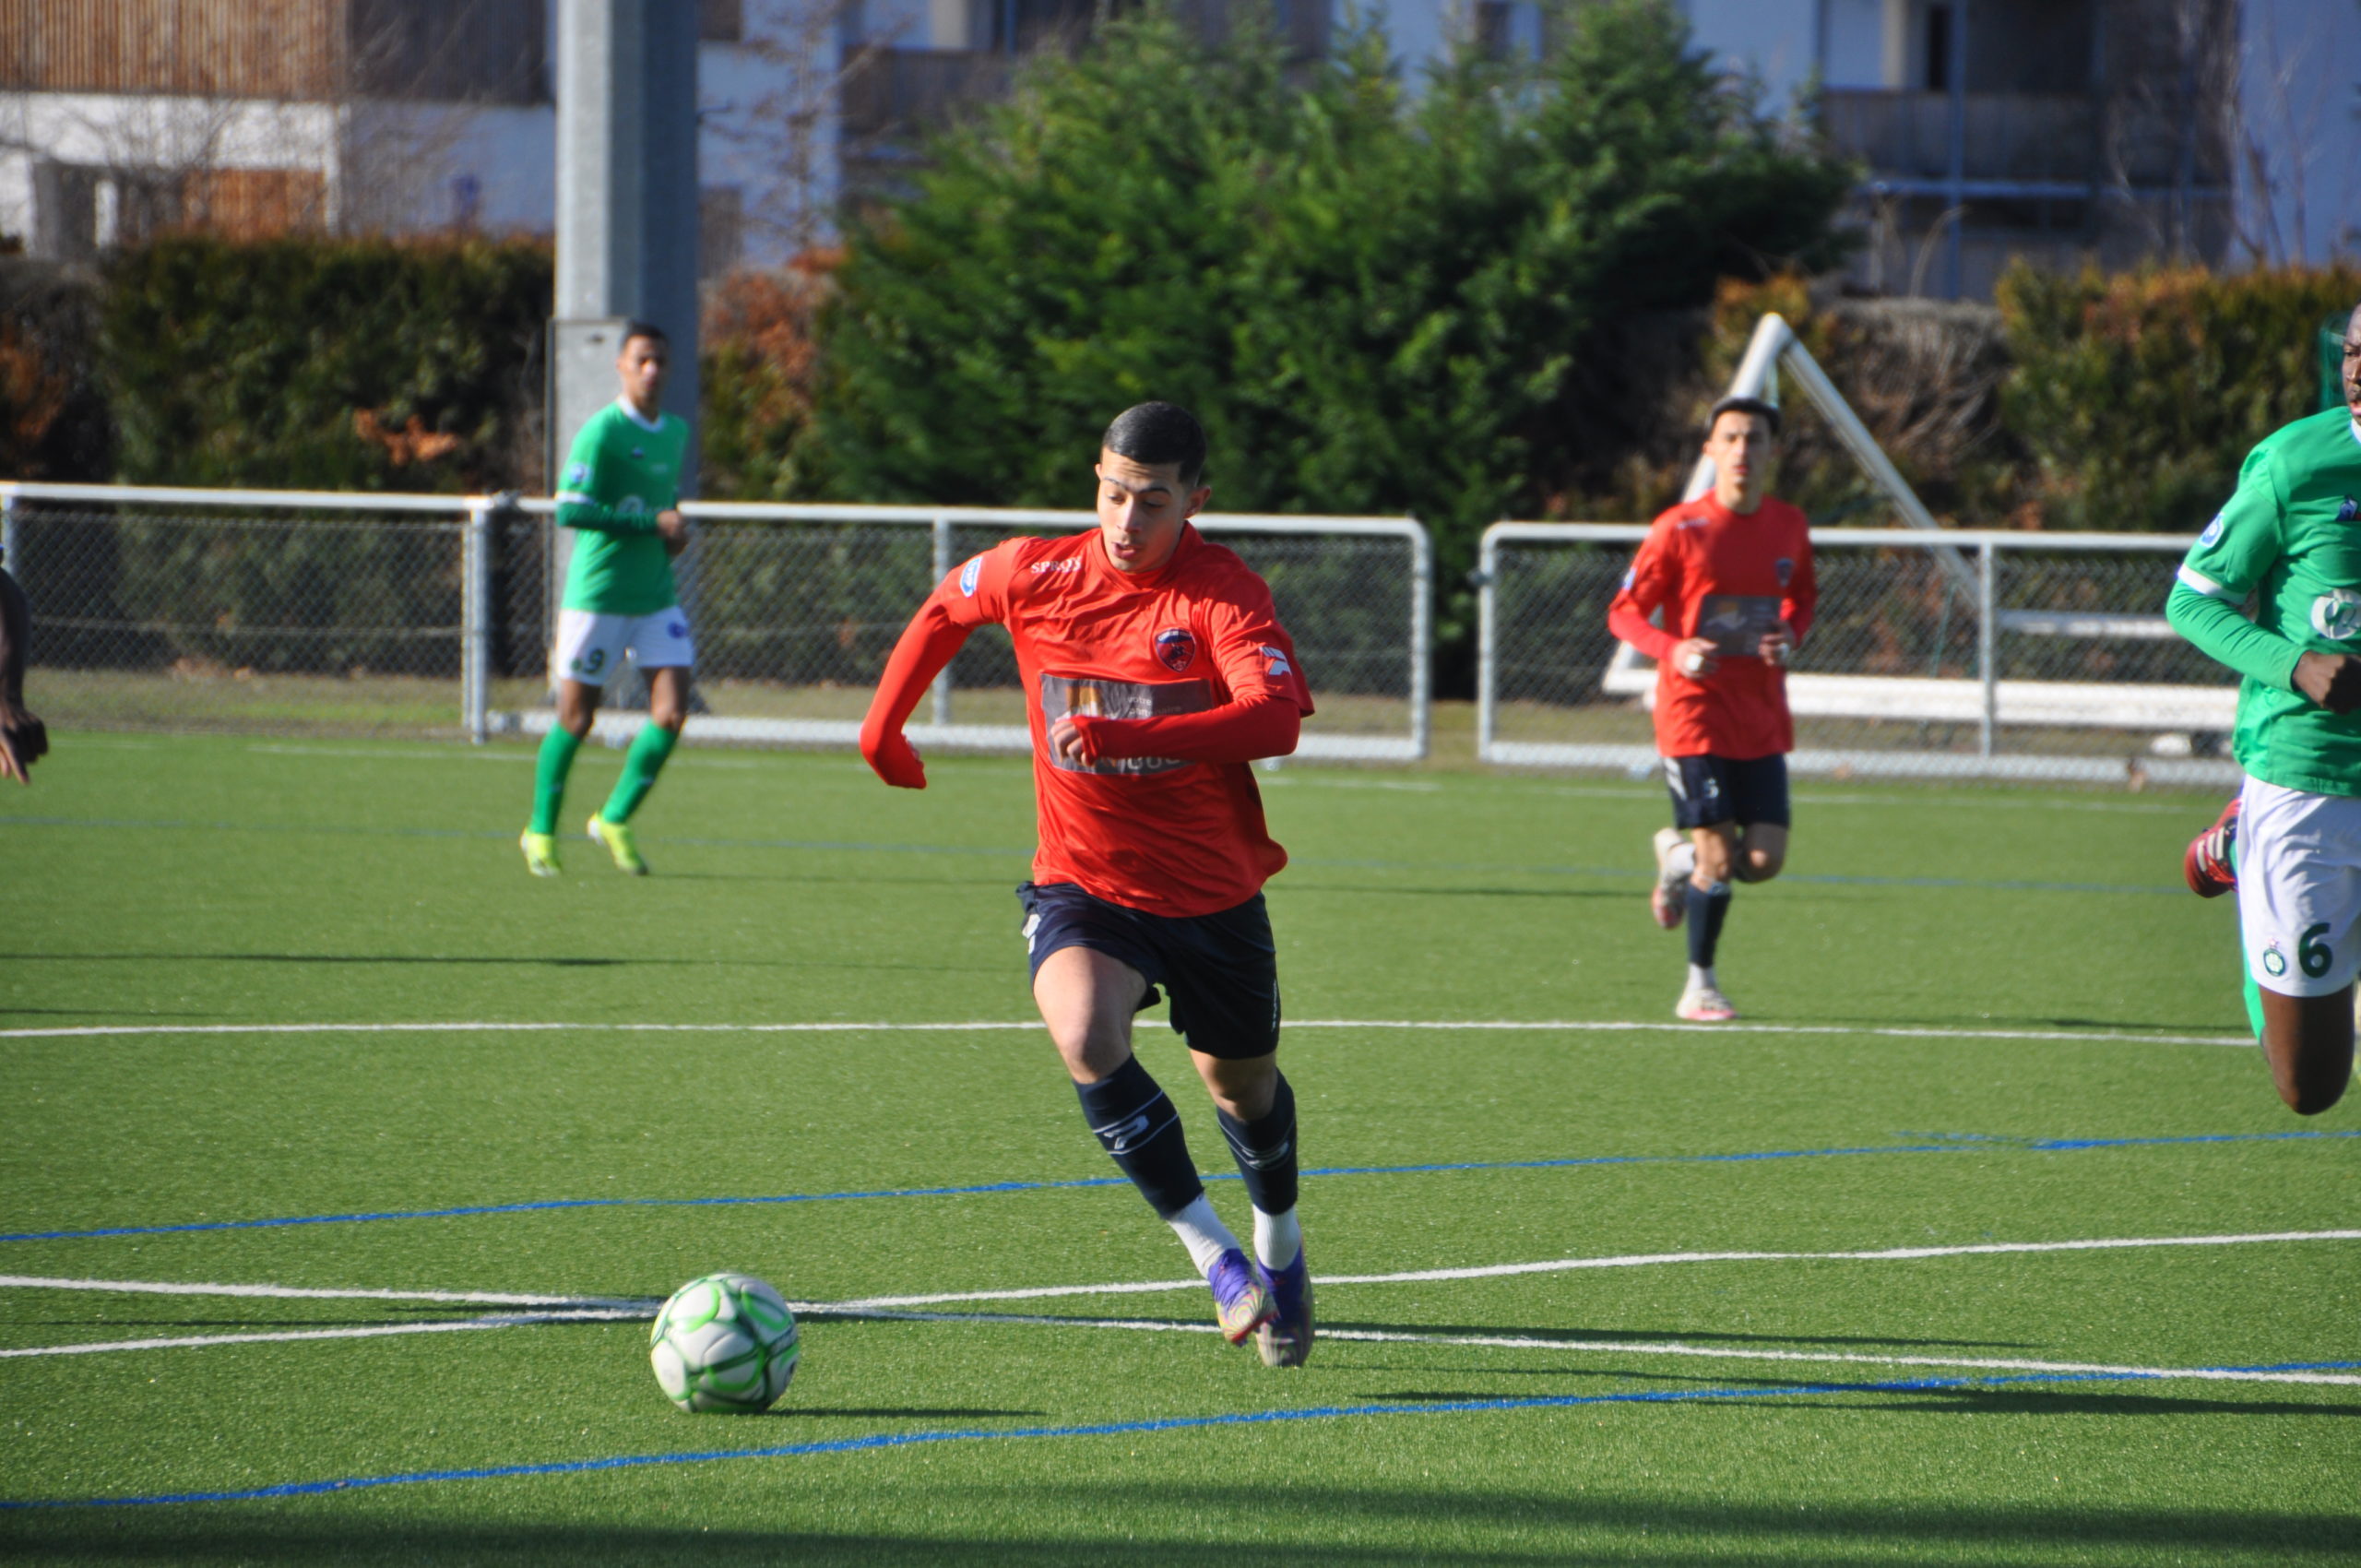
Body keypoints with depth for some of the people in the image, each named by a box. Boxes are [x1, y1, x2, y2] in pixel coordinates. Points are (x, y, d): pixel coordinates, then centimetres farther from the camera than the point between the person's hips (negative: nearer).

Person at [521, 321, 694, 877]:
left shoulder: (676, 433, 11)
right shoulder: (601, 432, -12)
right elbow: (570, 511, -19)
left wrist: (676, 530, 6)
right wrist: (651, 523, -21)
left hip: (656, 596, 6)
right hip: (597, 595, -6)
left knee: (672, 711, -7)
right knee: (575, 717, 2)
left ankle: (615, 819, 10)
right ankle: (541, 831, 19)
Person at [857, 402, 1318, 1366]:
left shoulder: (1225, 593, -18)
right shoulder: (1033, 575, -7)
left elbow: (1276, 718, -35)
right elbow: (947, 610, 17)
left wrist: (1126, 736, -43)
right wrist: (885, 723, 21)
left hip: (1213, 891, -1)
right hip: (1083, 885, 1)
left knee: (1241, 1082, 17)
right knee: (1086, 1037, -29)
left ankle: (1278, 1241, 50)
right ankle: (1211, 1251, -20)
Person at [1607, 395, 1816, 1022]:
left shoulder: (1789, 528, 6)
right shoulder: (1679, 529, -8)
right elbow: (1624, 613, -4)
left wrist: (1788, 637, 1)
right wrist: (1673, 650, -22)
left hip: (1762, 721, 5)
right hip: (1695, 711, -5)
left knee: (1764, 860, -3)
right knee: (1719, 859, -8)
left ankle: (1678, 855, 29)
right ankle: (1699, 987, 10)